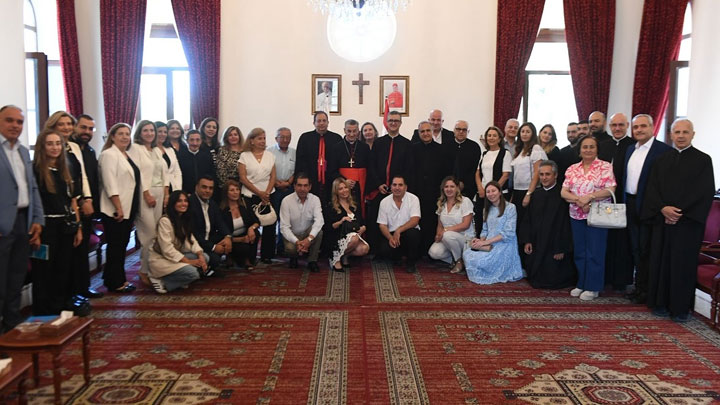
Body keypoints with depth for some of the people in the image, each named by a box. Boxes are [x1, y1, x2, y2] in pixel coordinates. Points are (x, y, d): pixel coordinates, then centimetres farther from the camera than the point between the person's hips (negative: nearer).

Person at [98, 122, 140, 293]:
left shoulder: (128, 156, 15)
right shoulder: (109, 154, -10)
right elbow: (110, 184, -18)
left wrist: (133, 208, 14)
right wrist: (118, 207, -21)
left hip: (128, 209, 8)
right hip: (115, 210, -8)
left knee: (122, 245, 13)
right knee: (116, 246, 0)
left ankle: (118, 279, 22)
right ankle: (116, 283, 9)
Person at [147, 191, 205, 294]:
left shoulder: (185, 219, 7)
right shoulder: (164, 221, -19)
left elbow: (191, 241, 4)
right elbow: (167, 249, -23)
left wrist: (200, 255, -16)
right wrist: (188, 261, -24)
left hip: (177, 255, 8)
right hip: (160, 259, -8)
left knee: (205, 258, -11)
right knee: (192, 273, -27)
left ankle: (179, 280, -3)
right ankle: (162, 282, -7)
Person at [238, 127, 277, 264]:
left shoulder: (270, 155, 12)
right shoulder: (244, 156, 3)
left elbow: (273, 176, 8)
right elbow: (243, 178, -3)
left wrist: (267, 192, -7)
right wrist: (259, 193, -9)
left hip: (268, 195, 3)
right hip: (250, 195, -2)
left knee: (269, 224, -3)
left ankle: (267, 255, 7)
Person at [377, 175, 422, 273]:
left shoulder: (413, 199, -5)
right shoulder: (384, 202, 2)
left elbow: (415, 220, -17)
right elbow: (382, 225, 1)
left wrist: (398, 230, -29)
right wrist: (390, 237, -19)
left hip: (408, 232, -2)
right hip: (391, 235, 2)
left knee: (412, 233, -37)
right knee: (382, 251, -27)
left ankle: (411, 263, -10)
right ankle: (400, 255, 11)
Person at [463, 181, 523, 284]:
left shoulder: (510, 207, -5)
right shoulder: (486, 210, 17)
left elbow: (508, 233, -12)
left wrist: (485, 242, -15)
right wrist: (481, 240, -7)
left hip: (504, 246, -6)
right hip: (489, 246, 6)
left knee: (479, 261, -28)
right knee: (467, 254, -22)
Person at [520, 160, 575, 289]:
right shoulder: (537, 194, 8)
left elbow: (566, 222, -14)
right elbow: (528, 219, 12)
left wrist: (562, 249, -16)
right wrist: (526, 241, 2)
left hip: (554, 246, -5)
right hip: (536, 244, 6)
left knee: (553, 281, 2)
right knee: (535, 280, 9)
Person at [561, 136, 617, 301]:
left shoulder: (605, 167, -3)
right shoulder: (572, 169, 8)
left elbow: (610, 190, -11)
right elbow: (564, 192, 2)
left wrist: (589, 197, -21)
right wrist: (578, 199, -15)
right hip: (576, 215, 4)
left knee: (595, 251, 1)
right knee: (579, 251, 11)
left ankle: (593, 287, 10)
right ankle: (581, 284, 22)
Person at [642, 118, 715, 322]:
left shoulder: (703, 160, 1)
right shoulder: (661, 160, 11)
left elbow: (706, 191, -7)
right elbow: (652, 188, 5)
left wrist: (680, 212, -14)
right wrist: (663, 208, -12)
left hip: (688, 221, -3)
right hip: (662, 220, 3)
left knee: (683, 263, 0)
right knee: (661, 261, 6)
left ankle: (681, 308, 10)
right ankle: (661, 303, 16)